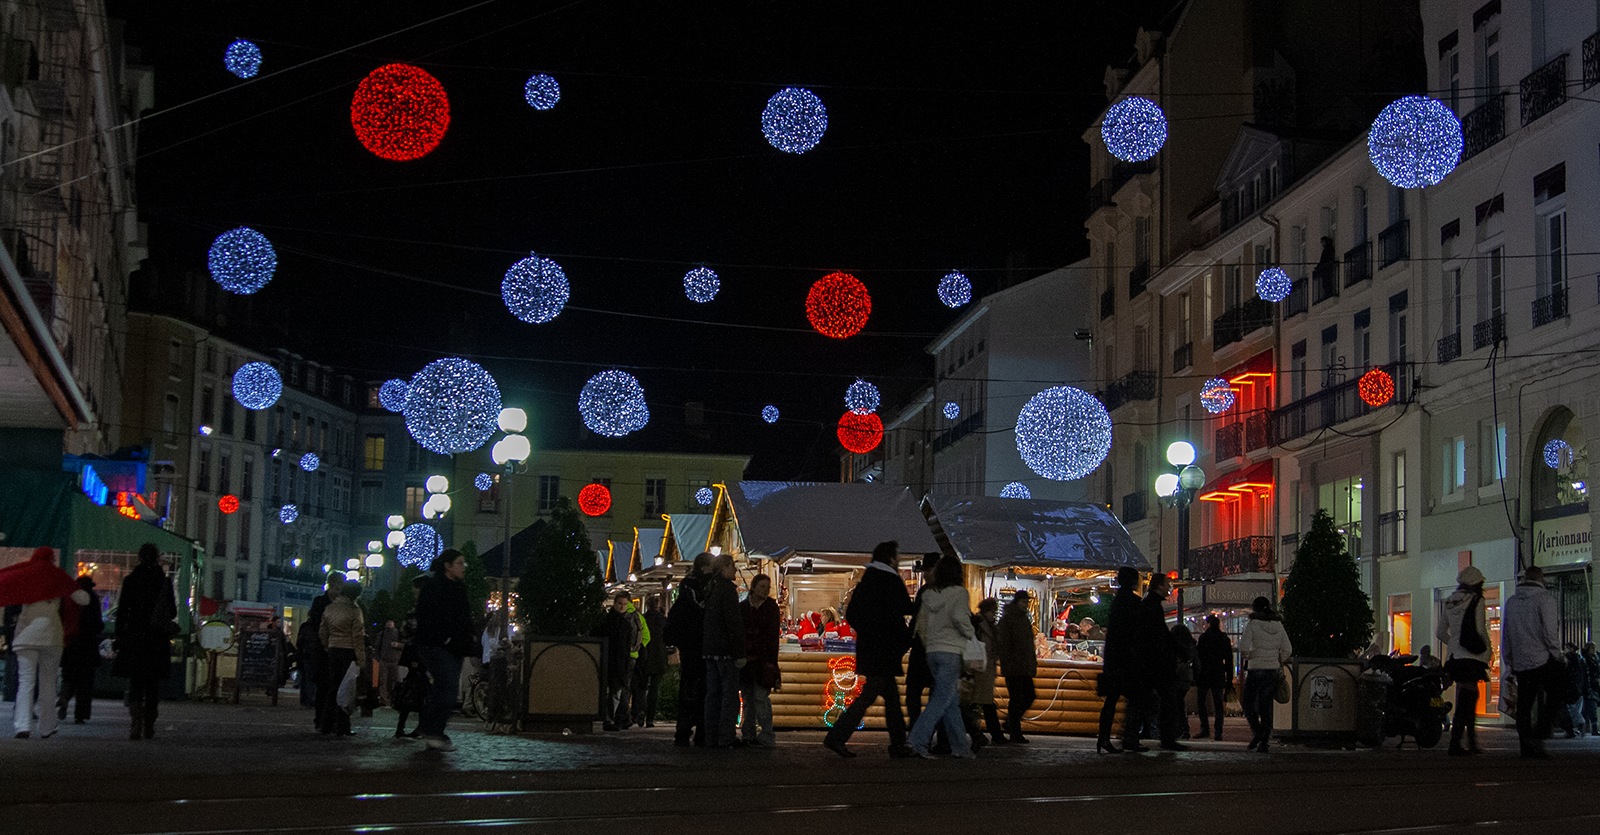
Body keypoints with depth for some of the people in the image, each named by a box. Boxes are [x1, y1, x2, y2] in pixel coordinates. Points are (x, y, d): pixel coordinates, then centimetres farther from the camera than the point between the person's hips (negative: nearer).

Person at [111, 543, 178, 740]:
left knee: (135, 683, 3)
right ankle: (149, 728, 13)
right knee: (153, 686, 9)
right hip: (158, 640, 0)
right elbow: (172, 612, 3)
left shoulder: (130, 580, -2)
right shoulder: (164, 581, -2)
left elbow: (121, 611, -2)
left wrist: (119, 638, 3)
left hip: (134, 637, 0)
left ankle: (136, 722, -18)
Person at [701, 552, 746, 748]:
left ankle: (711, 738, 10)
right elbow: (733, 623, -17)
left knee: (713, 693, 10)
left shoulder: (709, 588, 15)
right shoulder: (727, 588, -11)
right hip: (726, 651, -8)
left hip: (710, 650, 8)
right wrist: (739, 653, -16)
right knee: (730, 694, -5)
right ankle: (726, 738, -7)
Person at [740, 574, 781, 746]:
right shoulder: (742, 606, 9)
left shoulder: (771, 607, 4)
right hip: (745, 659, 3)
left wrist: (771, 661, -9)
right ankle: (749, 735, 10)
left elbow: (773, 635, -1)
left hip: (762, 659, -3)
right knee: (748, 698, 5)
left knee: (761, 696, -11)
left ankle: (766, 736, -10)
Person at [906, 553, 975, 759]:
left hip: (932, 652, 7)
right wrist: (972, 636, -5)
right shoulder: (958, 592, -6)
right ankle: (917, 740, -19)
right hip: (951, 651, -7)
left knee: (952, 700, 12)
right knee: (941, 700, -8)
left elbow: (920, 625, 13)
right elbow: (959, 617, -20)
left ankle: (960, 746, 14)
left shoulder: (928, 594, 11)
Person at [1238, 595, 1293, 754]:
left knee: (1247, 702, 9)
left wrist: (1247, 656, 3)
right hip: (1274, 670, 5)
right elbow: (1287, 650, 6)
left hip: (1256, 669, -5)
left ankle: (1257, 732, -9)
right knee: (1266, 705, 9)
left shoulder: (1253, 625, -8)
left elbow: (1243, 647, -17)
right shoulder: (1278, 626, 7)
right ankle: (1264, 742, 6)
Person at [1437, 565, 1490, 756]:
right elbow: (1480, 631, -12)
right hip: (1471, 657, -7)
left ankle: (1472, 743, 22)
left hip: (1454, 656, 7)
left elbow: (1440, 633, 15)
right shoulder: (1476, 601, -8)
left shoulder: (1450, 602, 12)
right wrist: (1488, 652, 1)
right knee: (1464, 702, -7)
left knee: (1470, 697, 17)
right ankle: (1455, 745, -11)